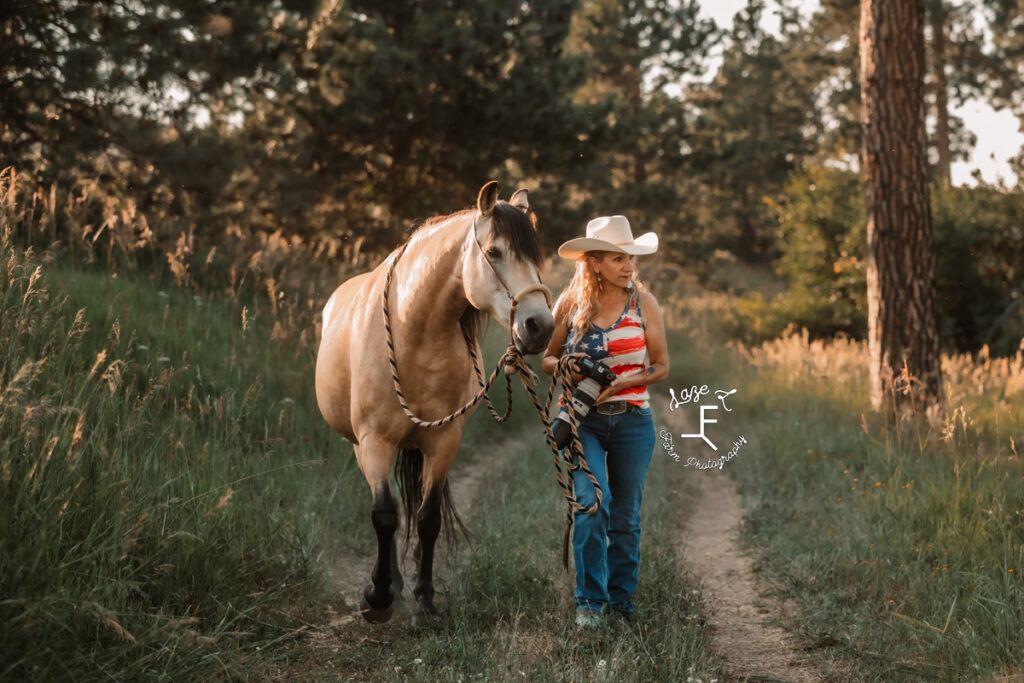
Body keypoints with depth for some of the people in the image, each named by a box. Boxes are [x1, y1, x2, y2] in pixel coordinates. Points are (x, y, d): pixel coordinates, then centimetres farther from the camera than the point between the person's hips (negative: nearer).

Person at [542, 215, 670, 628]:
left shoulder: (643, 302, -1)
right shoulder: (570, 304, -1)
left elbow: (661, 367, 1)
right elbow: (548, 358, 9)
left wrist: (618, 383, -15)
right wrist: (564, 367, -14)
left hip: (631, 420, 1)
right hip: (583, 419, -1)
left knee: (626, 516, 7)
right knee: (592, 501, -20)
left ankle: (621, 601, 24)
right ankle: (589, 601, -9)